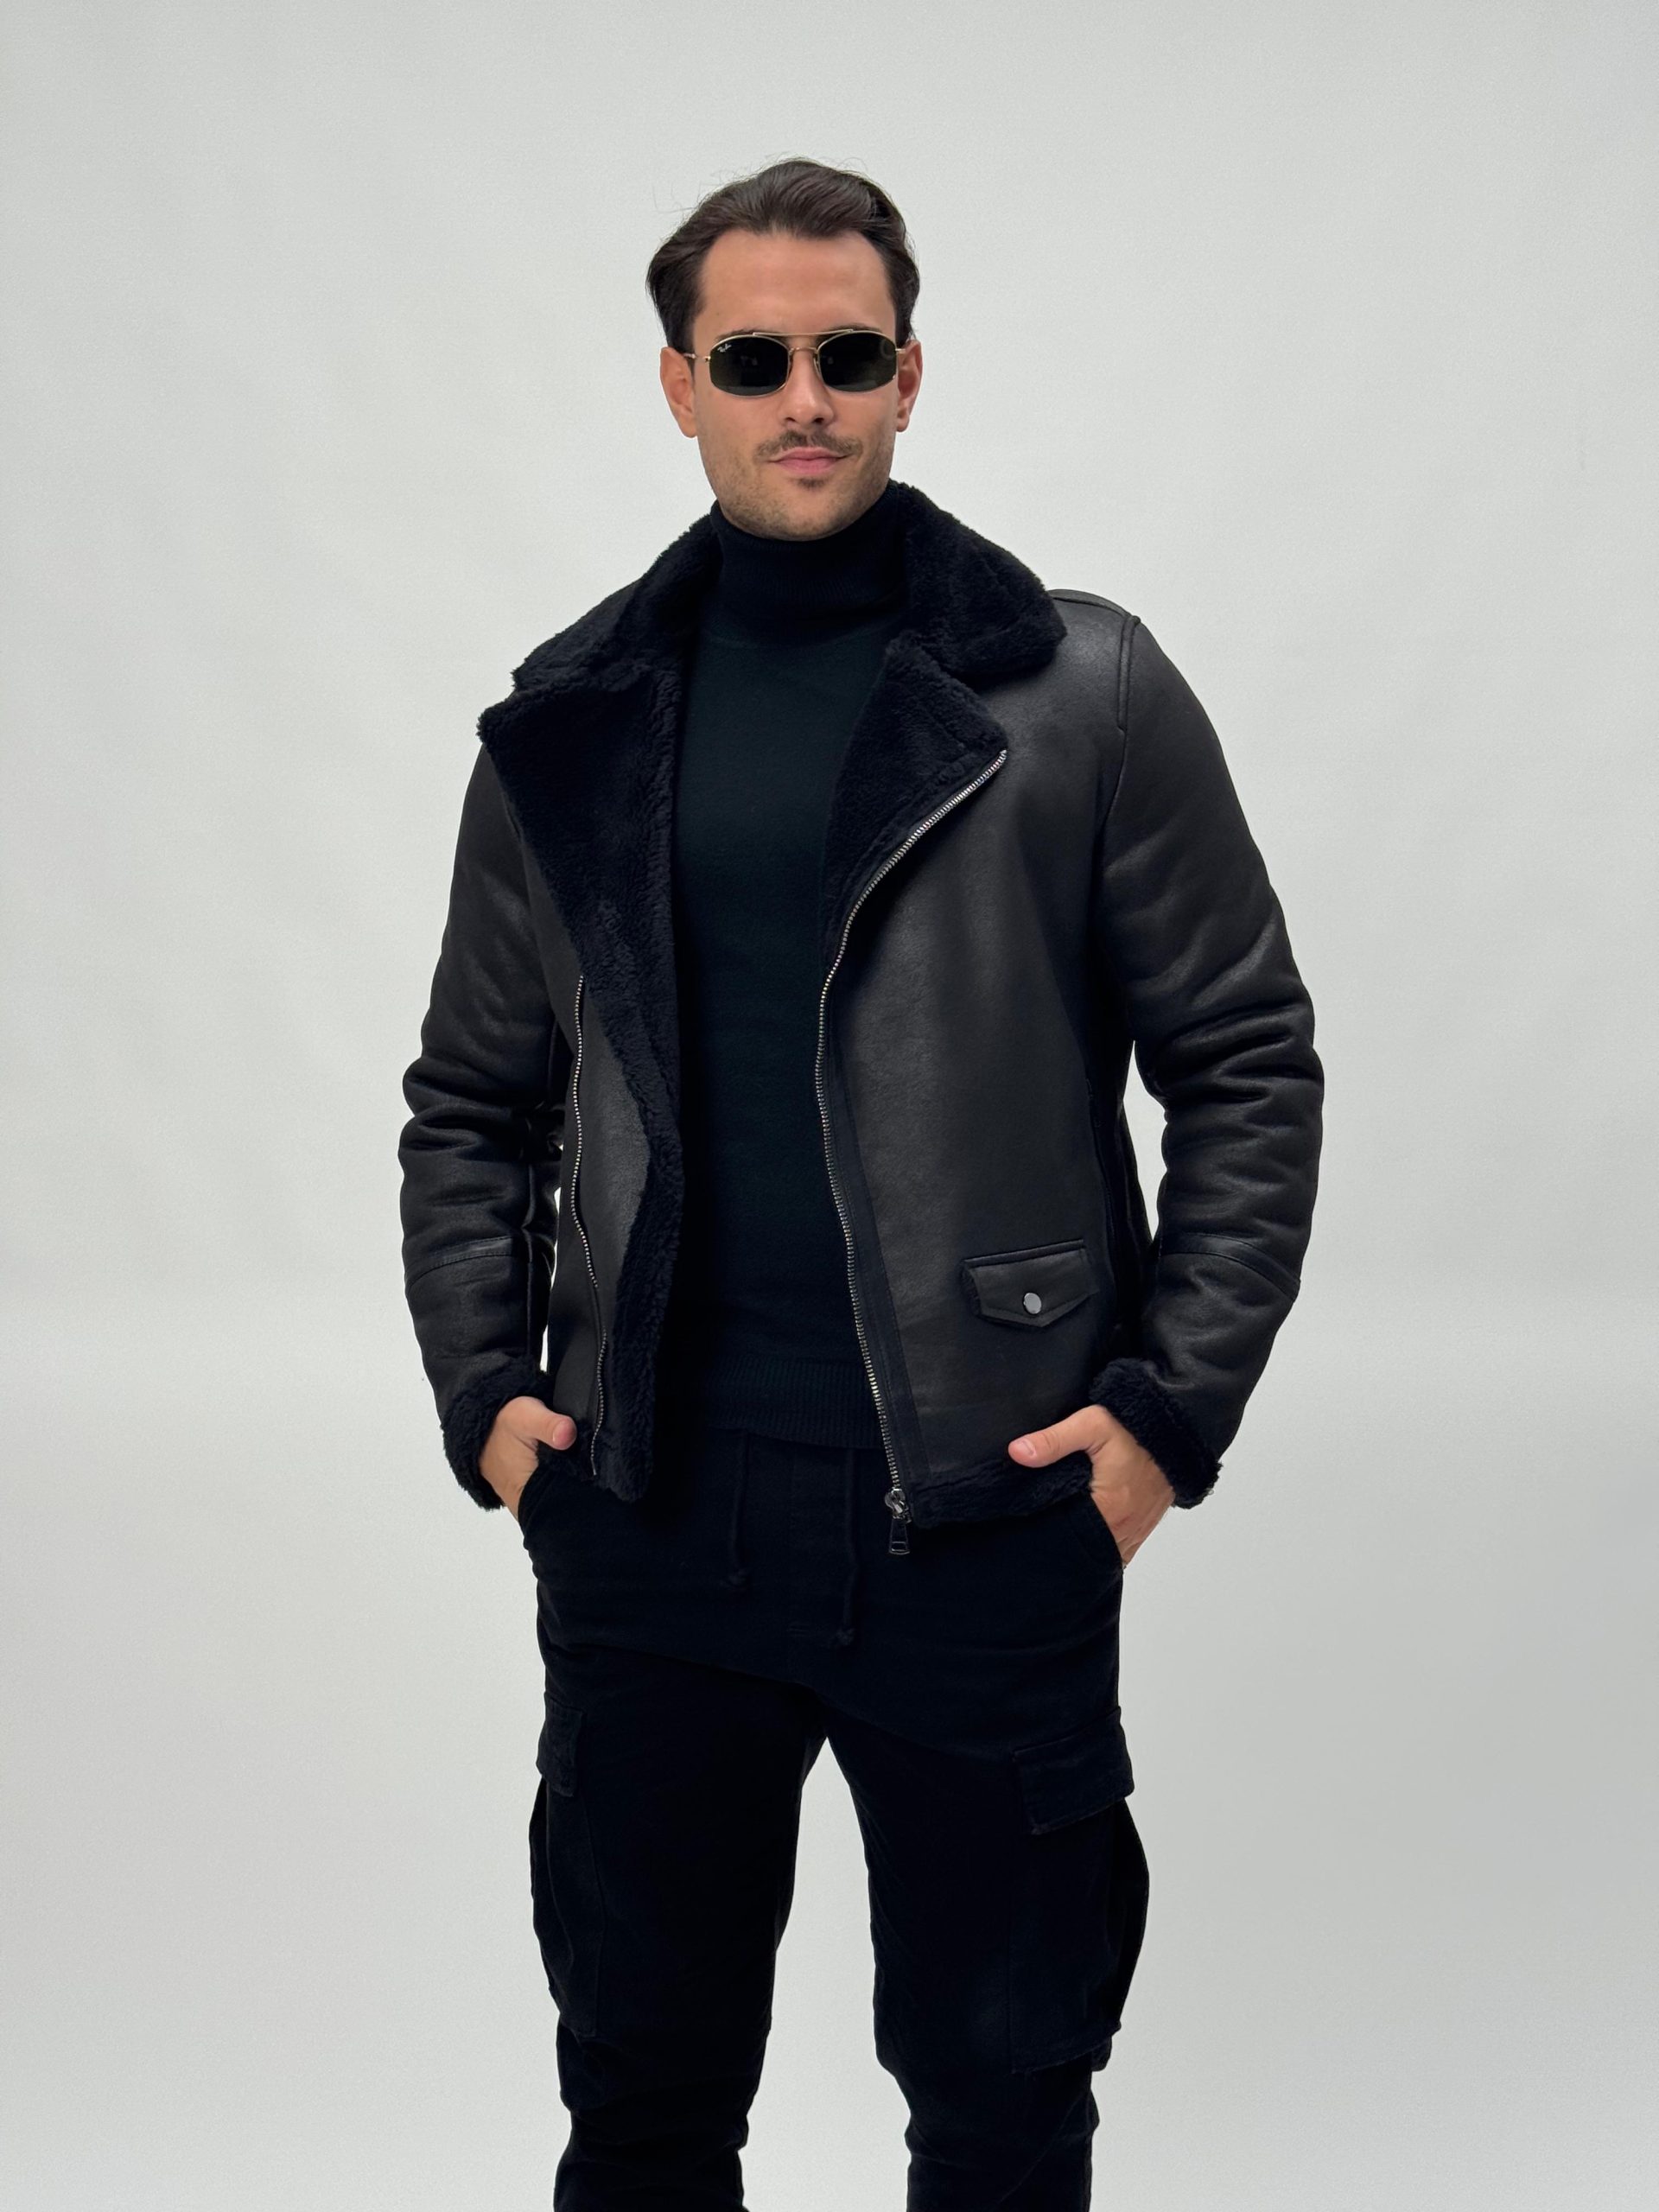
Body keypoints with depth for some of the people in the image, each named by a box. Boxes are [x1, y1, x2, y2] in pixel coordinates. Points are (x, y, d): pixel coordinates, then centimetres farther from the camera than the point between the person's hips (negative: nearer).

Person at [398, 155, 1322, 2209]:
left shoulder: (1082, 695, -2)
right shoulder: (568, 727, 7)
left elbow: (1250, 1066, 0)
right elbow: (471, 1100, 14)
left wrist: (1172, 1404, -8)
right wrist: (480, 1390, 2)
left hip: (989, 1513, -2)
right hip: (645, 1514, 3)